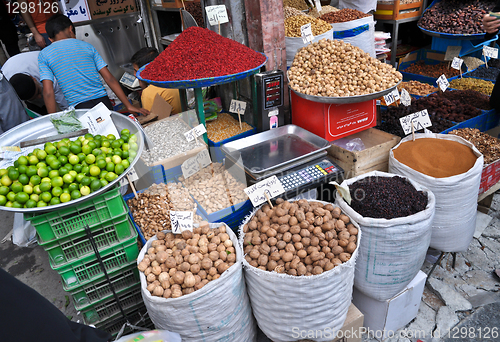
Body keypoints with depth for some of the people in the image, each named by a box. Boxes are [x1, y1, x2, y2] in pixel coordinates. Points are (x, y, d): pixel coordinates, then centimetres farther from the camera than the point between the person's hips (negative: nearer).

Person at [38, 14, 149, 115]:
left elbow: (48, 92, -2)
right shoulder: (87, 46, 12)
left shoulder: (44, 55, 7)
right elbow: (109, 78, 6)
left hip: (80, 108, -2)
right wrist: (129, 106, 7)